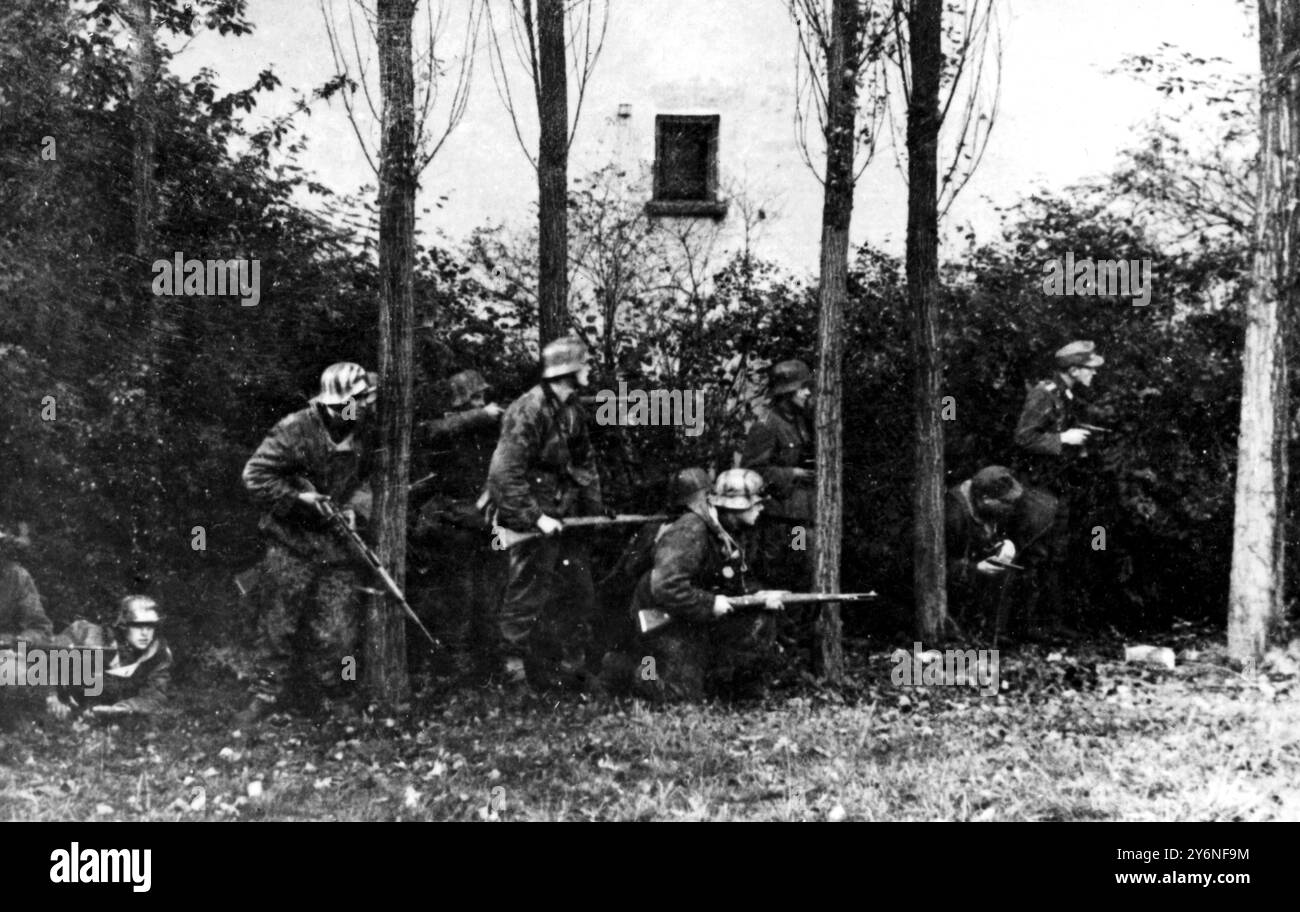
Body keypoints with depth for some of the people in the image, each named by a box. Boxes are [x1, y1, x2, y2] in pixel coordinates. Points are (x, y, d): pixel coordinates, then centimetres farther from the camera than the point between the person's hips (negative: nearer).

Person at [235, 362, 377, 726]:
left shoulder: (361, 437, 0)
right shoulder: (295, 430, -15)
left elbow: (366, 479, 13)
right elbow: (255, 475, -14)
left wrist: (356, 508, -6)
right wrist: (297, 497, -19)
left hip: (336, 544, 4)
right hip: (291, 543, -4)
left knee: (337, 628, 5)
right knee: (279, 623, 2)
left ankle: (327, 695, 21)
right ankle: (267, 693, 15)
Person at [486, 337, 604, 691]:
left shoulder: (573, 409, 7)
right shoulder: (528, 411, -20)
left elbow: (585, 461, 18)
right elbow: (505, 473, -23)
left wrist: (594, 508, 9)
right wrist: (535, 517, -24)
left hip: (564, 515, 9)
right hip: (530, 518, -9)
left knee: (579, 593, 13)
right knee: (527, 595, -2)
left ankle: (573, 669, 26)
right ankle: (515, 668, 10)